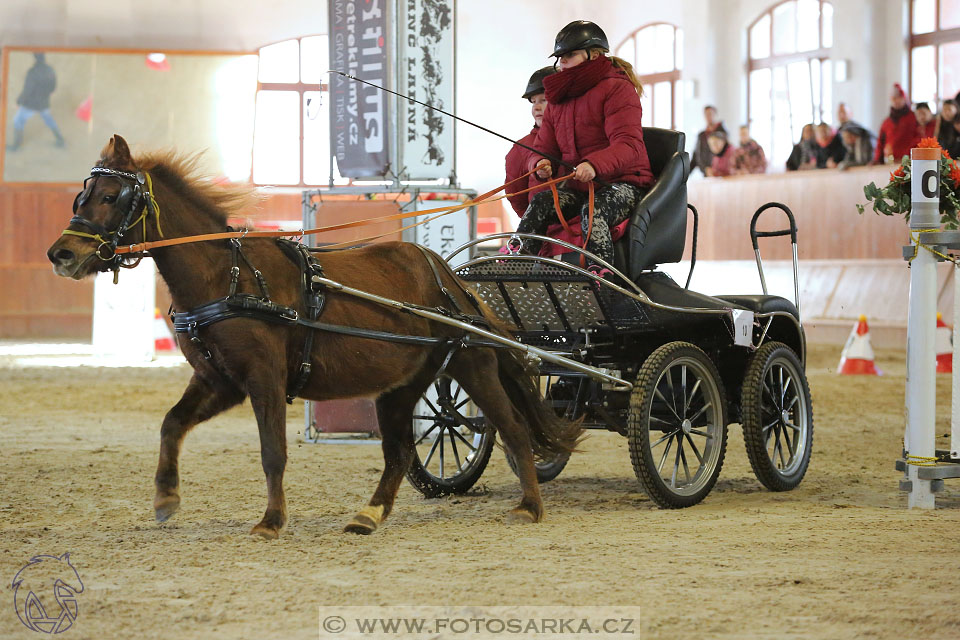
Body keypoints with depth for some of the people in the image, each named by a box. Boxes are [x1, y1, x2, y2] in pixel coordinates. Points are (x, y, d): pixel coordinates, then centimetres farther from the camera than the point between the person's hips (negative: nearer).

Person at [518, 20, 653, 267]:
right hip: (576, 188, 6)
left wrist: (594, 165, -37)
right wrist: (541, 164, -13)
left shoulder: (617, 89, -6)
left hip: (623, 184, -6)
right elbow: (543, 149, 14)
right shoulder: (558, 100, 18)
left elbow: (629, 145, -19)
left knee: (592, 212, -36)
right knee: (540, 204, -22)